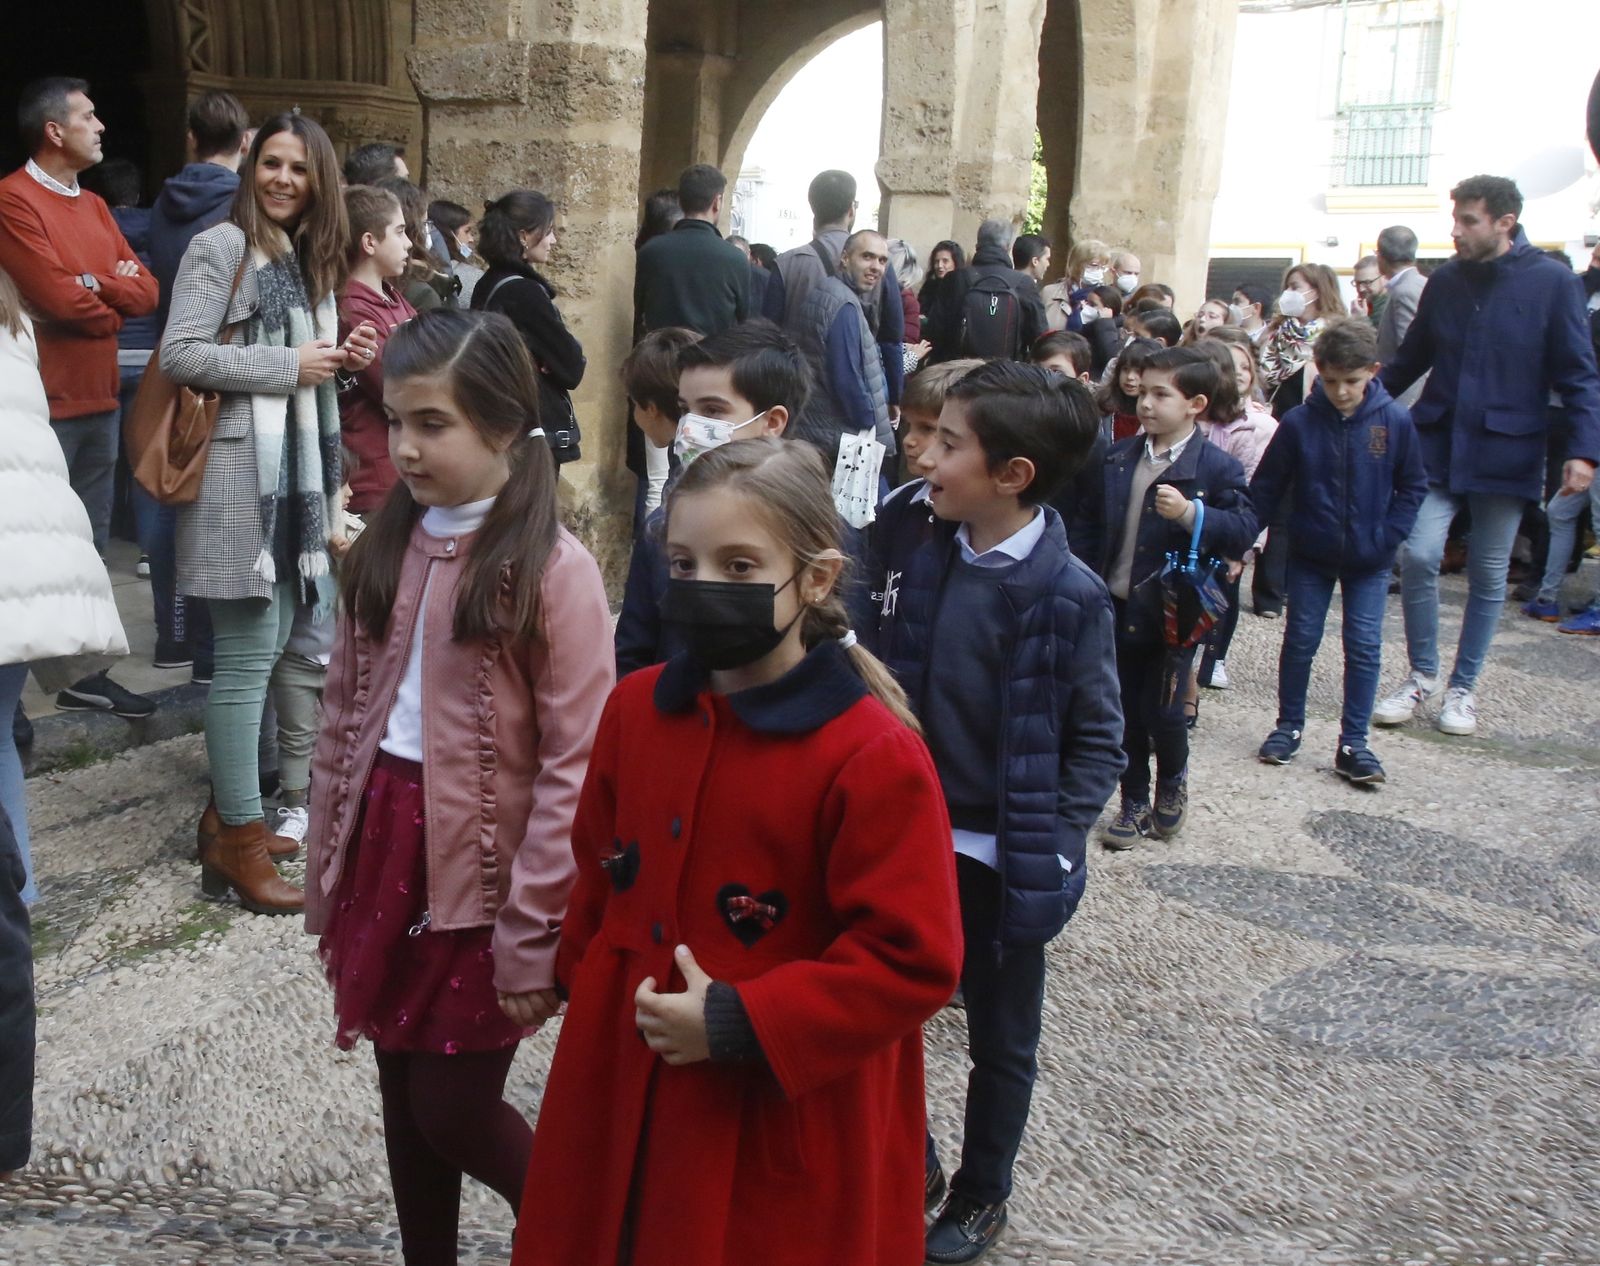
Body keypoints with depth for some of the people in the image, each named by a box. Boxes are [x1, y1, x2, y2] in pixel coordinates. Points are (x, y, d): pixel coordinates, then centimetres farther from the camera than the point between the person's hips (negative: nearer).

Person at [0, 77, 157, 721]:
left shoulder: (93, 205, 17)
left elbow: (145, 291, 8)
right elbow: (59, 299, -18)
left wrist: (92, 284, -10)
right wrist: (111, 306, 1)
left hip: (99, 398, 8)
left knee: (90, 541, 12)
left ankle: (81, 673, 21)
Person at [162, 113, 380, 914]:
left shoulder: (306, 259, 19)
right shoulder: (221, 247, -6)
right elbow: (179, 354, -15)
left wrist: (340, 361, 5)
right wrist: (289, 366, -15)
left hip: (293, 467, 8)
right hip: (237, 466, -8)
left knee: (271, 643, 12)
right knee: (246, 653, -7)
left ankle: (228, 811, 24)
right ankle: (239, 840, 2)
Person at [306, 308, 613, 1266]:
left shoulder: (553, 568, -15)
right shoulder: (387, 547, 5)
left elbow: (574, 767, -16)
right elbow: (345, 722, 9)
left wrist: (533, 933, -16)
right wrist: (328, 878, 10)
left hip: (483, 866, -6)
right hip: (385, 849, 6)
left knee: (454, 1110, 3)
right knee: (404, 1099, 16)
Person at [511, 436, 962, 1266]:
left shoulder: (873, 756, -20)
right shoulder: (636, 707, 1)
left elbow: (913, 960, -20)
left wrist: (739, 1025, -22)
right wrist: (589, 986, 9)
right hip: (624, 1089, 6)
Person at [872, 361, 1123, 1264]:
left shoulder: (1068, 595, -16)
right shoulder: (931, 563, -1)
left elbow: (1098, 738, -10)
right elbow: (894, 688, 6)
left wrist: (1053, 844, -15)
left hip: (1002, 858, -4)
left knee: (1001, 1040, 15)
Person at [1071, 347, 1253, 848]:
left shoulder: (1217, 467, -8)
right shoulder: (1118, 458, 6)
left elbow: (1244, 529, -14)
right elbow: (1087, 523, 10)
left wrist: (1192, 514, -29)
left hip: (1172, 614, -4)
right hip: (1116, 609, 4)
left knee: (1162, 712, -1)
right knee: (1125, 714, 11)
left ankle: (1173, 779, 30)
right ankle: (1134, 803, 26)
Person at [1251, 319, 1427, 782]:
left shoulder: (1395, 421, -9)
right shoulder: (1299, 422, -11)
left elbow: (1413, 487, 1)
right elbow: (1265, 488, -4)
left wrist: (1387, 537, -8)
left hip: (1369, 560, 0)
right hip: (1310, 555, 0)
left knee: (1364, 646, 1)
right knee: (1300, 640, 9)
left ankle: (1353, 743, 9)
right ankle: (1289, 726, 24)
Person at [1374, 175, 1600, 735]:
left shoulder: (1552, 282, -5)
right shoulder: (1444, 281, 5)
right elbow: (1409, 360, 15)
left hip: (1506, 452, -2)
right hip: (1438, 444, 2)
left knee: (1488, 575, 7)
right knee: (1418, 554, -10)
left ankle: (1464, 686, 21)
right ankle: (1421, 676, 8)